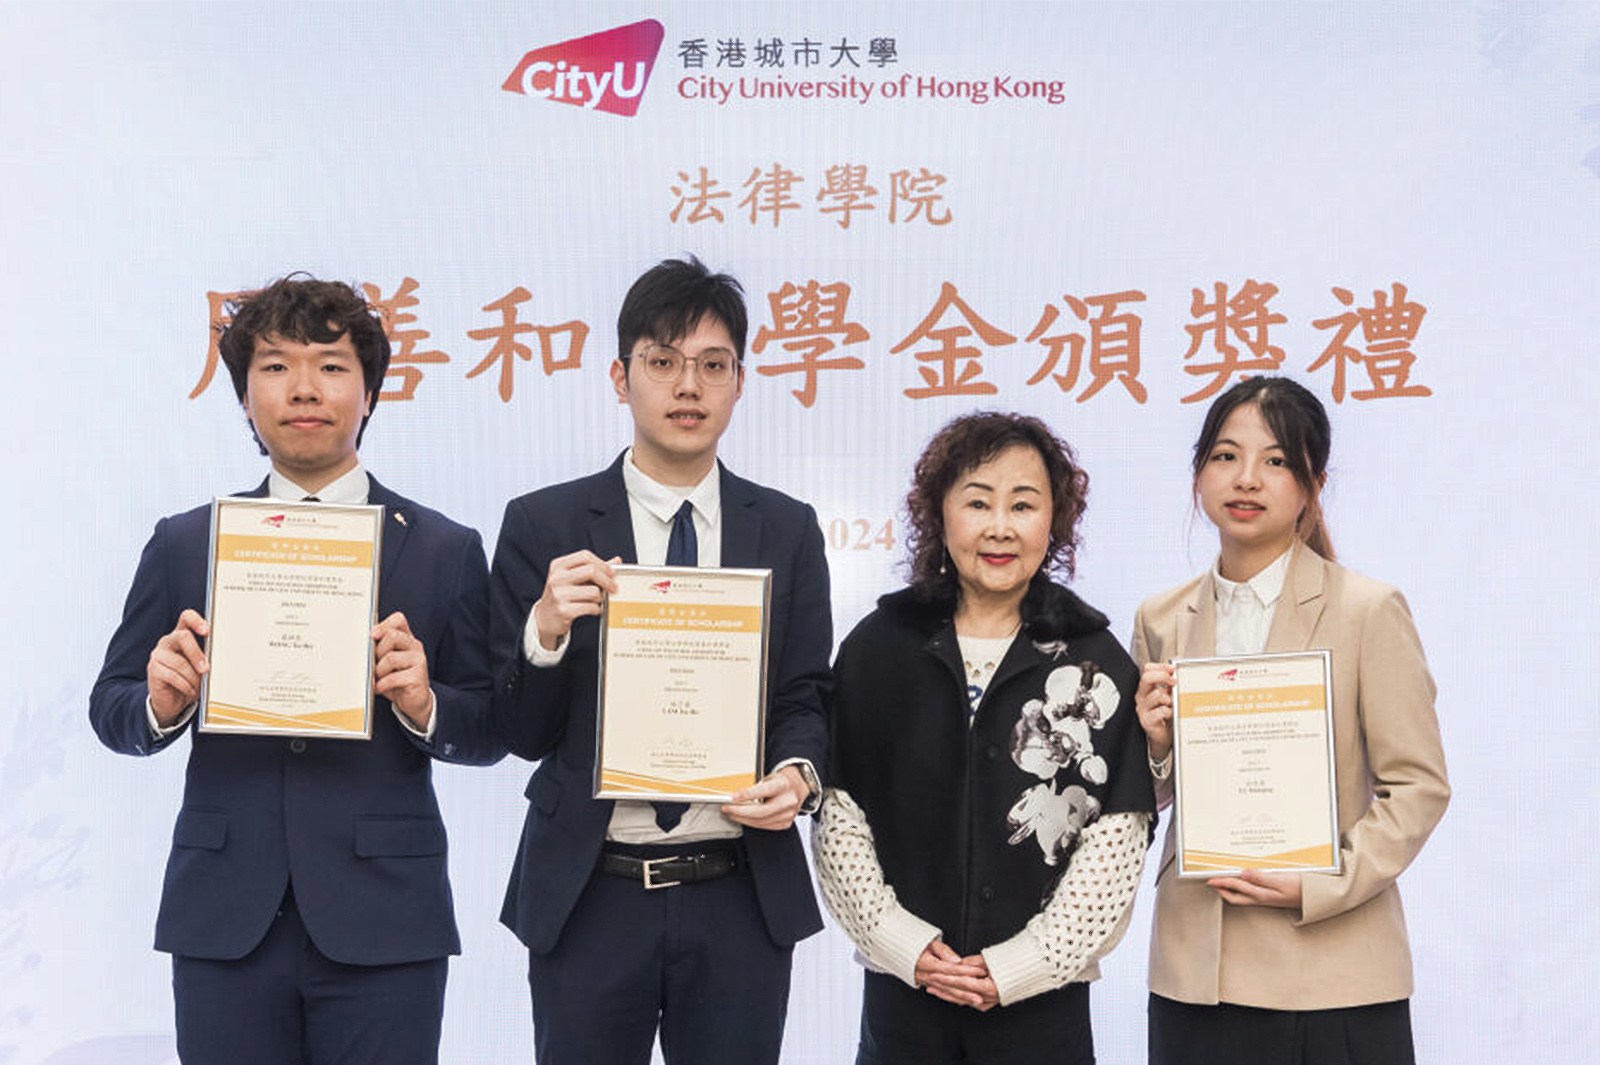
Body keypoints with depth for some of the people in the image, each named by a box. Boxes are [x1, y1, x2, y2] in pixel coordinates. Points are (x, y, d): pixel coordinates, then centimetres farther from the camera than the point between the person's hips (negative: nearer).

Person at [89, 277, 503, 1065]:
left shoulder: (445, 550, 5)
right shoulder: (182, 545, 9)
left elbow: (491, 732, 5)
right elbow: (111, 711, 12)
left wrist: (424, 705, -15)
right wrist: (160, 704, -10)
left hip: (382, 927, -1)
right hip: (224, 922, 1)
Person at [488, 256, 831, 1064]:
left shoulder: (787, 530, 6)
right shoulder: (542, 526, 0)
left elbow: (804, 699, 8)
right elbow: (519, 734, 0)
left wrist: (797, 774, -13)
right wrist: (546, 633, -19)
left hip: (742, 898, 1)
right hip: (588, 898, -1)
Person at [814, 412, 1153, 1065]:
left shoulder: (1098, 665, 0)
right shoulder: (877, 648, 3)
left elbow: (1115, 842, -4)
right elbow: (838, 816, 1)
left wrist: (1018, 965, -9)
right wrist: (902, 943, -8)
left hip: (1043, 998, -1)